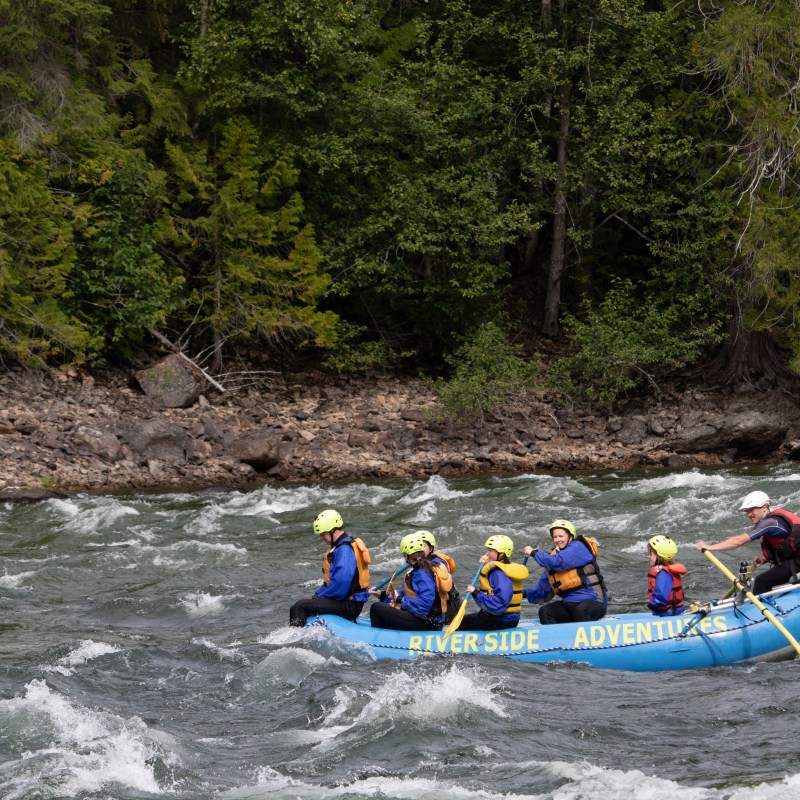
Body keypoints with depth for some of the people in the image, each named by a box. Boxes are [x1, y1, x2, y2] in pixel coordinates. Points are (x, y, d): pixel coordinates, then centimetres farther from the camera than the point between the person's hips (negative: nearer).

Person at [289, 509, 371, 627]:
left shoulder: (345, 550, -19)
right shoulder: (339, 547, 16)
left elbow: (340, 581, -28)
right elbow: (329, 579, 22)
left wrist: (321, 596, -15)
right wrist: (318, 594, 9)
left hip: (349, 605, -11)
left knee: (300, 607, -20)